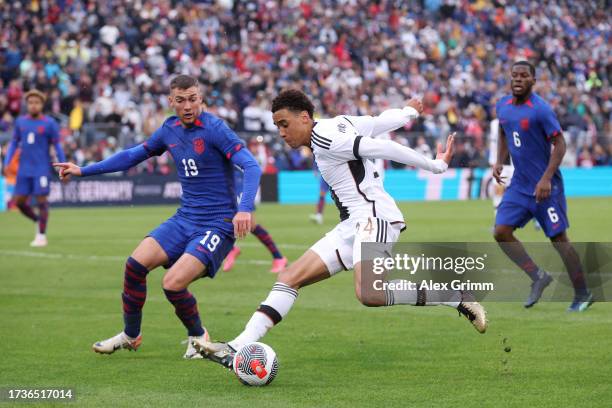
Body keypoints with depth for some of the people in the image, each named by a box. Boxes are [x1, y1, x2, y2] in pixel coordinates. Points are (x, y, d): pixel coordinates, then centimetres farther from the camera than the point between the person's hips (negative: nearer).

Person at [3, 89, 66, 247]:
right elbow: (14, 143, 14)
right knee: (20, 202, 3)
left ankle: (41, 235, 4)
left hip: (42, 169, -4)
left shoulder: (49, 123, -3)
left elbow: (57, 147, -1)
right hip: (24, 169, 4)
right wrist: (6, 163, 5)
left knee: (41, 200, -6)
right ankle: (38, 221, 28)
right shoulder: (20, 122, 8)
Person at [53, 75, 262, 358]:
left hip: (218, 225, -6)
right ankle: (130, 336, 11)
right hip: (185, 218, 7)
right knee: (136, 263, -10)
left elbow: (251, 166, -23)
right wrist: (83, 170, 22)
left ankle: (198, 336, 9)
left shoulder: (214, 129, -14)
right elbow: (134, 155, 22)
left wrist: (244, 209, -39)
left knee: (172, 284, -21)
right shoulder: (170, 129, 7)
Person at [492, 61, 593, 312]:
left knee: (558, 239, -1)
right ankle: (538, 277, 8)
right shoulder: (502, 106, 6)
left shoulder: (540, 109, -16)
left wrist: (546, 179, -23)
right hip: (519, 185, 7)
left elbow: (560, 145, -15)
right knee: (501, 232, -6)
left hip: (545, 187, -7)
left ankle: (582, 295, 11)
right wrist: (499, 162, 6)